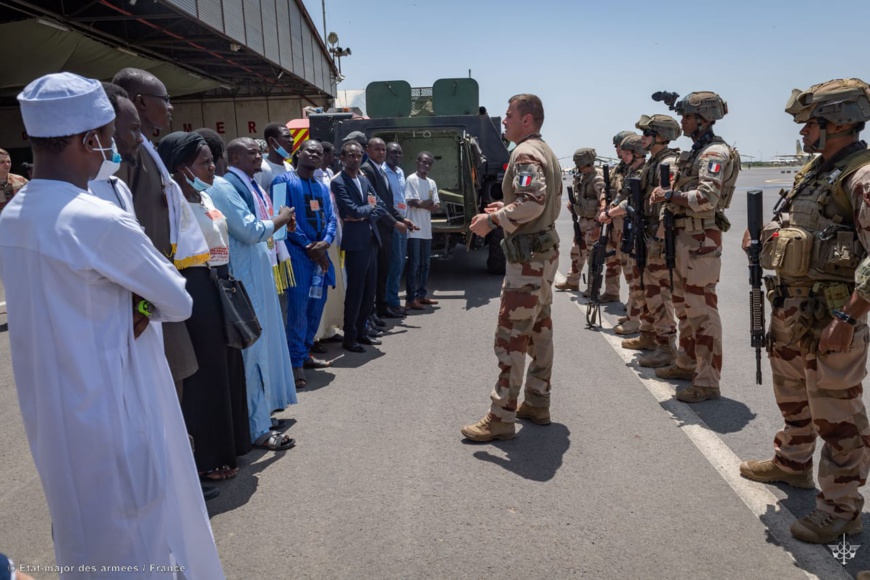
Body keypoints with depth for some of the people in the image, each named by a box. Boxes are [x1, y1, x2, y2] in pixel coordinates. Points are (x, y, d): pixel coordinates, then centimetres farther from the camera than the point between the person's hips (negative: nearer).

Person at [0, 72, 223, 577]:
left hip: (51, 416, 8)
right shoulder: (102, 221, -23)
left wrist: (130, 308, -4)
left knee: (84, 535, 25)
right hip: (113, 411, -8)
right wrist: (143, 304, 4)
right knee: (139, 538, 11)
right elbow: (179, 303, -13)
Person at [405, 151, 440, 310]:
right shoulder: (411, 180, -7)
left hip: (427, 229, 8)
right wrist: (429, 203, -5)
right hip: (414, 229, -8)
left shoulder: (432, 183, 15)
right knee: (414, 264, -7)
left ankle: (422, 295, 22)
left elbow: (436, 206, 8)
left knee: (425, 264, 12)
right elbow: (412, 202, -17)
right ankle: (410, 299, -5)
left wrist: (422, 204, -10)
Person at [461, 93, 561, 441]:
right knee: (539, 328, 15)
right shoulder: (546, 152, 18)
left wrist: (492, 220, -20)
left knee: (511, 336, -9)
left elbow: (532, 202, -28)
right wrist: (506, 207, 16)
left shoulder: (526, 153, -14)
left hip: (528, 257, -11)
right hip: (546, 251, 11)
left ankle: (501, 418, -4)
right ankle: (537, 404, 25)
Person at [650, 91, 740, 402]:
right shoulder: (696, 151, 17)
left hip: (701, 240, -10)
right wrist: (667, 196, 5)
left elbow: (707, 198, -26)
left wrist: (670, 195, -17)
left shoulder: (715, 152, -13)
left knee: (702, 310, -7)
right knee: (683, 305, 18)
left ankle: (707, 381, -1)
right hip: (684, 236, 10)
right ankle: (687, 363, 32)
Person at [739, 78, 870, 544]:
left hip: (831, 316, -9)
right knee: (792, 397, 23)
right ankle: (792, 463, 43)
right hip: (789, 308, 9)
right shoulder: (812, 172, 12)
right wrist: (765, 239, 6)